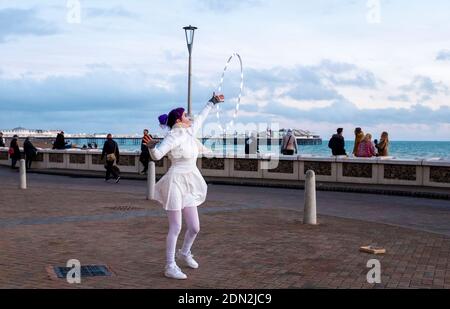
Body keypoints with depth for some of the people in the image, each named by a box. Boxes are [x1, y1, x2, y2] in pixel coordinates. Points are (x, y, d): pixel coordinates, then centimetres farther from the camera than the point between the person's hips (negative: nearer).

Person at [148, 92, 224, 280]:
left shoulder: (189, 132, 9)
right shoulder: (173, 137, -14)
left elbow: (200, 118, 25)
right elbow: (157, 155, -21)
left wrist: (212, 102, 36)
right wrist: (151, 146, -42)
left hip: (188, 186, 8)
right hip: (175, 184, -8)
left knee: (194, 227, 10)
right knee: (176, 228, -5)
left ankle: (184, 253, 38)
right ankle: (170, 267, 6)